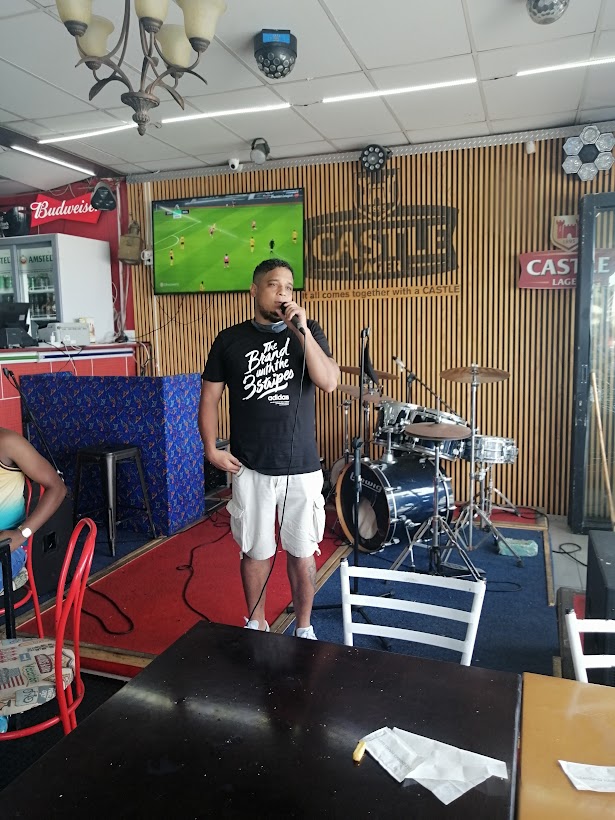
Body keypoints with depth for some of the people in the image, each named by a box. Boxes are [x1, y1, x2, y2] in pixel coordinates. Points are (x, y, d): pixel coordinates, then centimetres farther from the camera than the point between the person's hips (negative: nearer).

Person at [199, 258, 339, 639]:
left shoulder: (308, 331, 1)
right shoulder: (230, 340, 2)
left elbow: (330, 382, -14)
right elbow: (210, 398, 6)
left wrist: (300, 329, -20)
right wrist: (211, 449, -4)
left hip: (302, 467, 0)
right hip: (250, 468, 0)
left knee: (302, 552, 11)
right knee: (256, 551, 12)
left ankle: (304, 627, 31)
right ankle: (257, 624, 34)